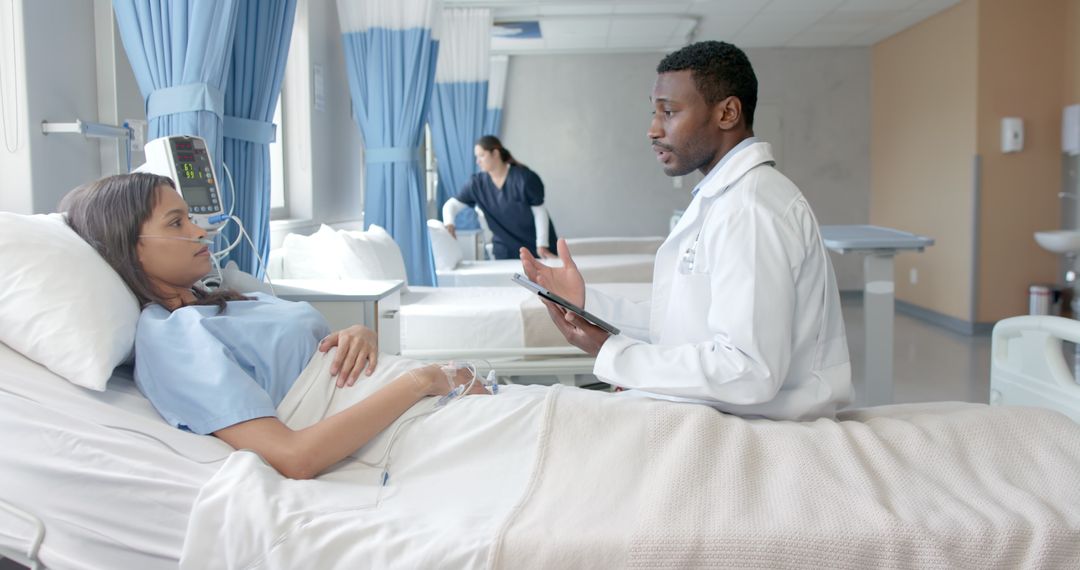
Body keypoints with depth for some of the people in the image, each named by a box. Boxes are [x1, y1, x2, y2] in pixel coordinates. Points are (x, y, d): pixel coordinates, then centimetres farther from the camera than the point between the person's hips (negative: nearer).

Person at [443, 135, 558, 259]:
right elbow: (451, 204, -3)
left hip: (534, 246, -3)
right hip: (505, 249, 3)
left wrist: (542, 245, -17)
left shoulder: (524, 177, -15)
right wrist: (449, 224, -25)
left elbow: (540, 212, -12)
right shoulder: (477, 183, -4)